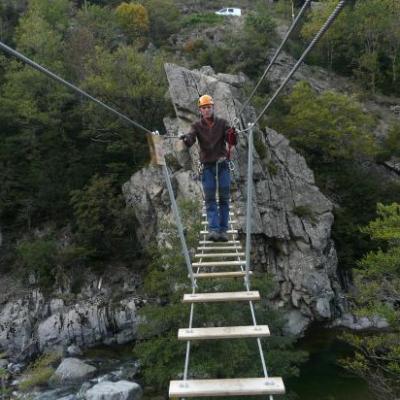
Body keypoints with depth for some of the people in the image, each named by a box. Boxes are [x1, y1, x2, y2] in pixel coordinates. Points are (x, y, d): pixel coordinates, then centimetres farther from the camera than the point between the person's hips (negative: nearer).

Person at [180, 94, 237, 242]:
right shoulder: (197, 126, 3)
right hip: (207, 165, 0)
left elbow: (232, 141, -7)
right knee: (210, 199, -4)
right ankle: (213, 229, -5)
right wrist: (185, 138, -39)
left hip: (223, 164, 1)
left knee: (224, 199, 2)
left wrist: (233, 135, -30)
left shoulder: (222, 123, 3)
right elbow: (190, 139, -15)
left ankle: (223, 230, 8)